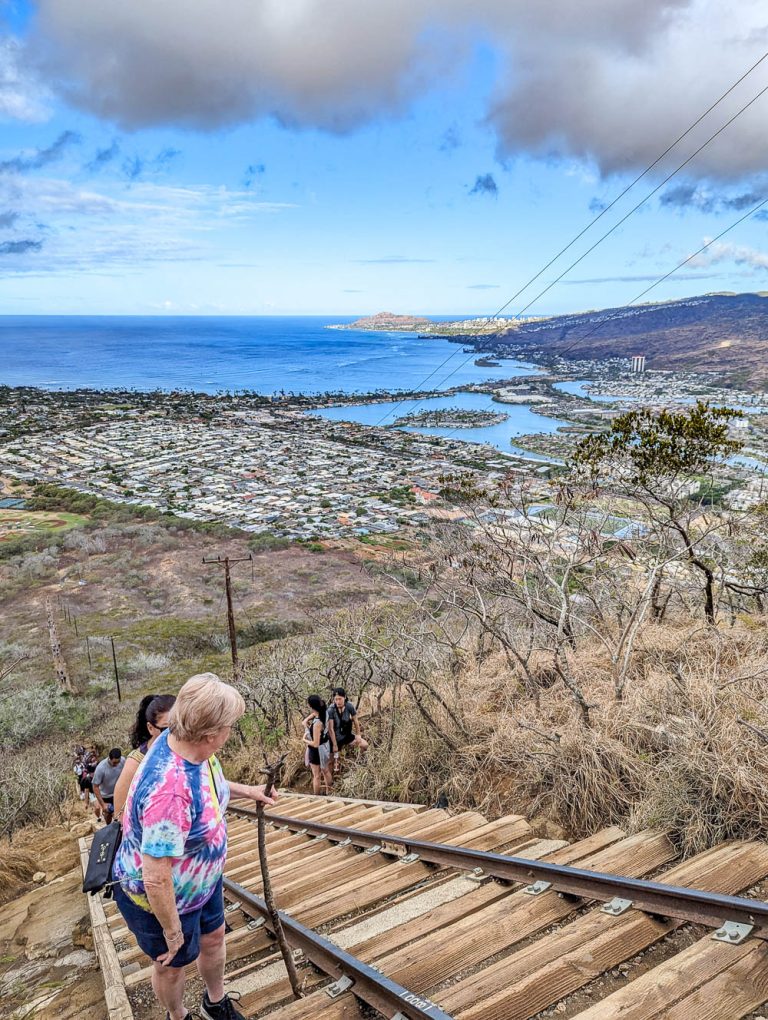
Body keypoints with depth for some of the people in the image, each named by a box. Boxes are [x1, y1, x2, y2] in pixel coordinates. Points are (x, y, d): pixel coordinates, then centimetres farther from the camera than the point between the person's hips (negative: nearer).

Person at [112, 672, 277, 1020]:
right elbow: (156, 879, -36)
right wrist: (172, 930, -21)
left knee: (214, 939, 27)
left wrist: (246, 790, 16)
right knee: (172, 963, 22)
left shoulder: (188, 744, -17)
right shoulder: (169, 791, -45)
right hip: (163, 899, -7)